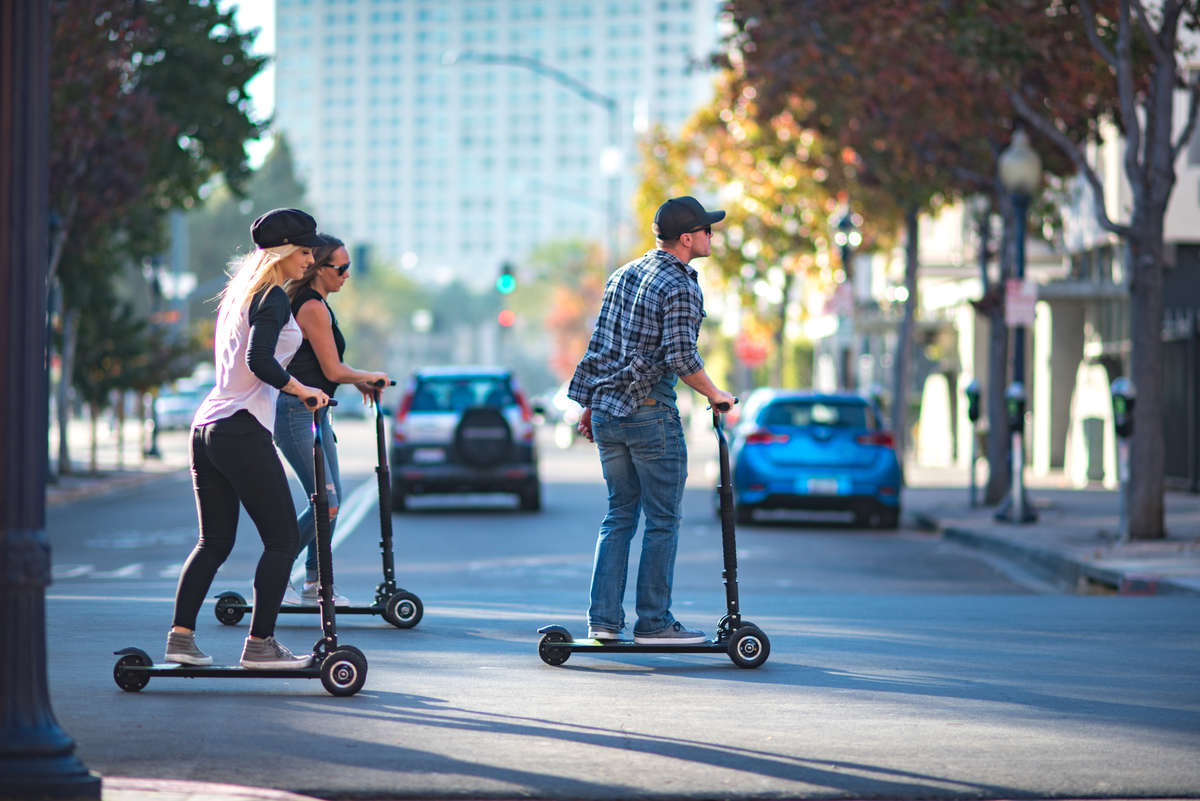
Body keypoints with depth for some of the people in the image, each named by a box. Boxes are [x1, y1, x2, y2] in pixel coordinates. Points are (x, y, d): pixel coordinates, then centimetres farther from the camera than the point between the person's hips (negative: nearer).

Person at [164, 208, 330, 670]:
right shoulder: (273, 298, -8)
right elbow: (260, 362, -21)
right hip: (243, 432, -9)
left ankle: (180, 636, 6)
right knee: (283, 540, -2)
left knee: (214, 541, 13)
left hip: (207, 426, 9)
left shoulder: (237, 294, 20)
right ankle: (259, 644, -3)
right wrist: (304, 392, -10)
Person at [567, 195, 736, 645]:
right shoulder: (679, 288, -12)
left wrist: (590, 404, 20)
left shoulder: (623, 275, 13)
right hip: (650, 414, -8)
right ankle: (653, 622, 1)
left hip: (606, 413, 8)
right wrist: (715, 394, -6)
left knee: (619, 515, 13)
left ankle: (603, 620, 8)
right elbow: (681, 357, -20)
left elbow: (600, 342, 15)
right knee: (662, 520, 1)